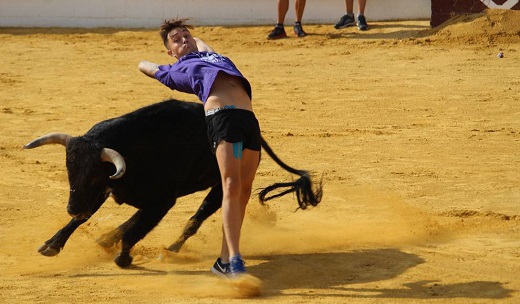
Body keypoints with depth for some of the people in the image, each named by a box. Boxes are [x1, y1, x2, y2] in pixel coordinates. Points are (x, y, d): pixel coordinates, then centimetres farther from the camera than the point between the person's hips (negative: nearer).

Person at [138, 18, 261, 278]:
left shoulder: (208, 53, 34)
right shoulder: (177, 71, 22)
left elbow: (196, 41, 56)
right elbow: (143, 65, 39)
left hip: (249, 117, 5)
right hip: (221, 116, -5)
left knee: (244, 190, 0)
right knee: (232, 186, -19)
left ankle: (224, 259, 7)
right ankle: (235, 262, -26)